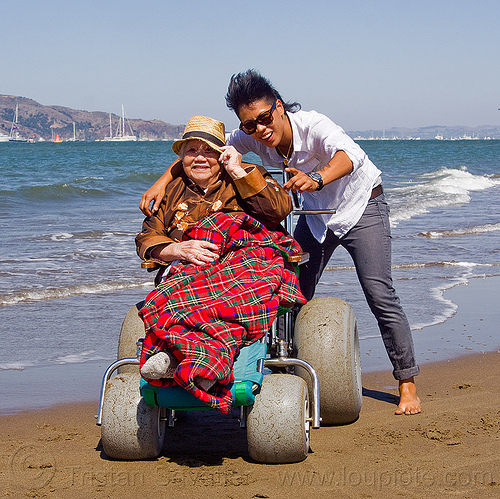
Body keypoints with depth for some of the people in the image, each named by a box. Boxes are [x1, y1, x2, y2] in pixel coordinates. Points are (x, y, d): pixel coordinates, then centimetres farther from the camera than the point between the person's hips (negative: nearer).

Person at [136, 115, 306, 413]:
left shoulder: (247, 176, 23)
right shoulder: (172, 190, 29)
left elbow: (280, 208, 3)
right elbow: (147, 239, 16)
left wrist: (238, 171, 2)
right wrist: (176, 249, -7)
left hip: (252, 257, -2)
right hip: (189, 267, 3)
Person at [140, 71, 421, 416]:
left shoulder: (312, 125, -33)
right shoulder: (253, 138, -17)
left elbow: (350, 154, -52)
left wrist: (317, 178, -72)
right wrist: (162, 183, -25)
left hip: (361, 206, -6)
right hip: (315, 214, 6)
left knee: (380, 294, -14)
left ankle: (408, 383, -5)